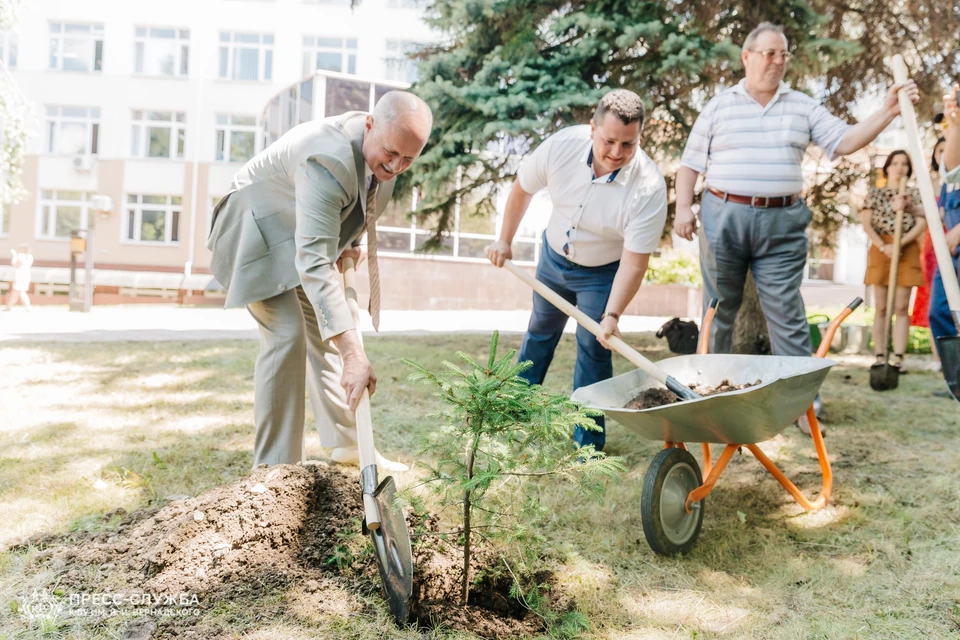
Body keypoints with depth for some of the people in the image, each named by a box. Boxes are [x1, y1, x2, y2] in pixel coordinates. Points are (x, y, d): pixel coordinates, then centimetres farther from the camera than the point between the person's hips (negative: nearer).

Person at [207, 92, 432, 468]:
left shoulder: (385, 148, -13)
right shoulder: (329, 161, -39)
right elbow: (313, 262, -46)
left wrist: (348, 243, -7)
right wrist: (354, 354, -51)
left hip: (310, 231, 8)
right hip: (260, 233, -8)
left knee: (327, 333, 8)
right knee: (287, 335, -18)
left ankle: (347, 445, 17)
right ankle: (275, 467, -10)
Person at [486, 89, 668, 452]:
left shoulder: (649, 187, -33)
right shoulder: (562, 145, -26)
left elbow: (633, 263, -29)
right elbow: (522, 189, -6)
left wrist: (612, 316, -37)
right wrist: (505, 240, 2)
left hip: (602, 273, -3)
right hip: (554, 256, 4)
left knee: (593, 350, -4)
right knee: (542, 330, 21)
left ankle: (588, 442, 11)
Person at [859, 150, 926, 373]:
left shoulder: (915, 193, 10)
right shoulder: (874, 193, 9)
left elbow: (922, 223, -1)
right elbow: (866, 224, 0)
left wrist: (900, 243, -16)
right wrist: (883, 247, -14)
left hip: (907, 251, 0)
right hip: (880, 250, 0)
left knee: (902, 307, -3)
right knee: (881, 308, -1)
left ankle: (898, 358, -4)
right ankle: (880, 357, 1)